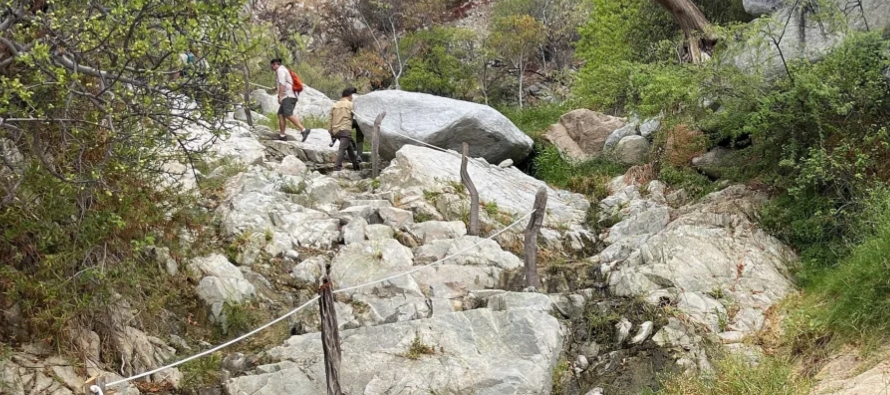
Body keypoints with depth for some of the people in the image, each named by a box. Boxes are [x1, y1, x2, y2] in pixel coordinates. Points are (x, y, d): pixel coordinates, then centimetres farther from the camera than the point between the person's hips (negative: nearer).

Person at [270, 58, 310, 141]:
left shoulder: (280, 70, -3)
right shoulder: (284, 70, 28)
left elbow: (282, 84, -15)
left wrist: (280, 96, -18)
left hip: (288, 97, -10)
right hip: (292, 97, 10)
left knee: (288, 115, -21)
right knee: (280, 115, 9)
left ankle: (303, 130, -31)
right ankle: (282, 135, 5)